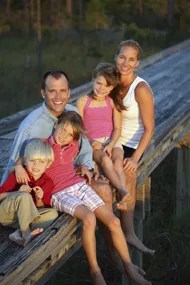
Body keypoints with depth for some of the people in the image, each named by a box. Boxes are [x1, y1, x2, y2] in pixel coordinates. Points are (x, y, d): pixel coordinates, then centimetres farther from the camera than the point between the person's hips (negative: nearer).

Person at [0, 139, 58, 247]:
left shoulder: (48, 182, 3)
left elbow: (41, 209, 6)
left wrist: (39, 199, -16)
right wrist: (18, 193, -22)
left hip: (24, 216, 4)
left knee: (53, 213, -19)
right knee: (24, 196, -32)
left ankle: (19, 233, -33)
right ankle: (26, 233, -31)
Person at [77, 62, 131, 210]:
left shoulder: (113, 102, 8)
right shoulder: (83, 101, 5)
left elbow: (117, 128, 4)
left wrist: (111, 145, -14)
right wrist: (91, 143, -14)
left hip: (111, 141, 1)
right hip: (91, 143, -1)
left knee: (118, 160, -30)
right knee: (105, 159, -34)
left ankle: (123, 199, -46)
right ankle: (123, 191, -48)